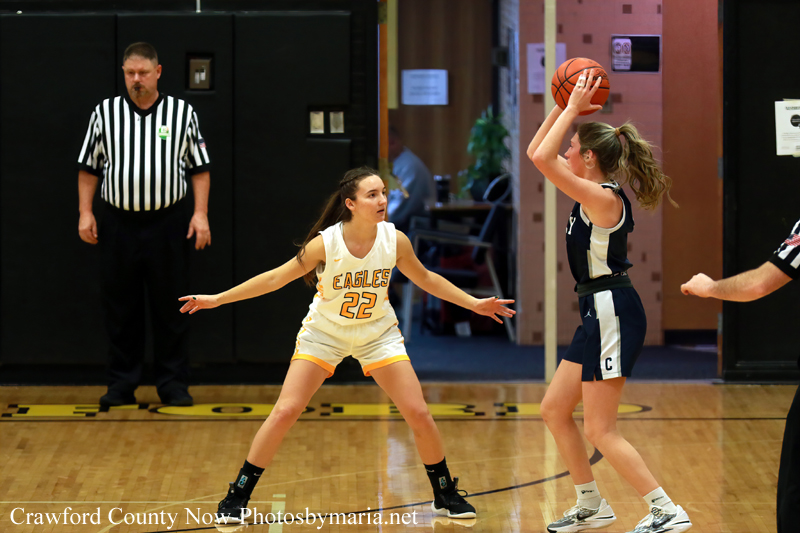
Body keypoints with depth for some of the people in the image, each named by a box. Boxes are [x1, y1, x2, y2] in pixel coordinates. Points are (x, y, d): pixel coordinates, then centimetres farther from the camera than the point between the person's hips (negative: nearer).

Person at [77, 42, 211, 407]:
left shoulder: (182, 113, 5)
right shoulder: (105, 113, 6)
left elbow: (200, 168, 6)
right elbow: (88, 168, 10)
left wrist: (200, 213, -3)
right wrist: (85, 212, 2)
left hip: (168, 223, -1)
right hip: (118, 223, 1)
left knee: (171, 308, 3)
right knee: (120, 308, 5)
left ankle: (173, 383, 10)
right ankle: (122, 384, 13)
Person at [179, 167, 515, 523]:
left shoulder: (395, 241, -16)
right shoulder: (325, 243, -24)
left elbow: (425, 279, 2)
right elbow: (276, 278, -16)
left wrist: (473, 303, 5)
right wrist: (217, 299, -16)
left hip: (378, 333, 2)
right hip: (324, 333, -2)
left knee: (418, 414, -5)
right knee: (284, 413, -11)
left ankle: (446, 496, 16)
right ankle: (237, 498, 1)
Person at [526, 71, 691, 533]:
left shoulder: (604, 198, -18)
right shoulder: (592, 194, 10)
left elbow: (543, 159, -27)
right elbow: (538, 154, 18)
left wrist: (574, 109, -19)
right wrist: (564, 108, 9)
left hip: (613, 314, -10)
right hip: (600, 315, 10)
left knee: (601, 430, -8)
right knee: (554, 411, 15)